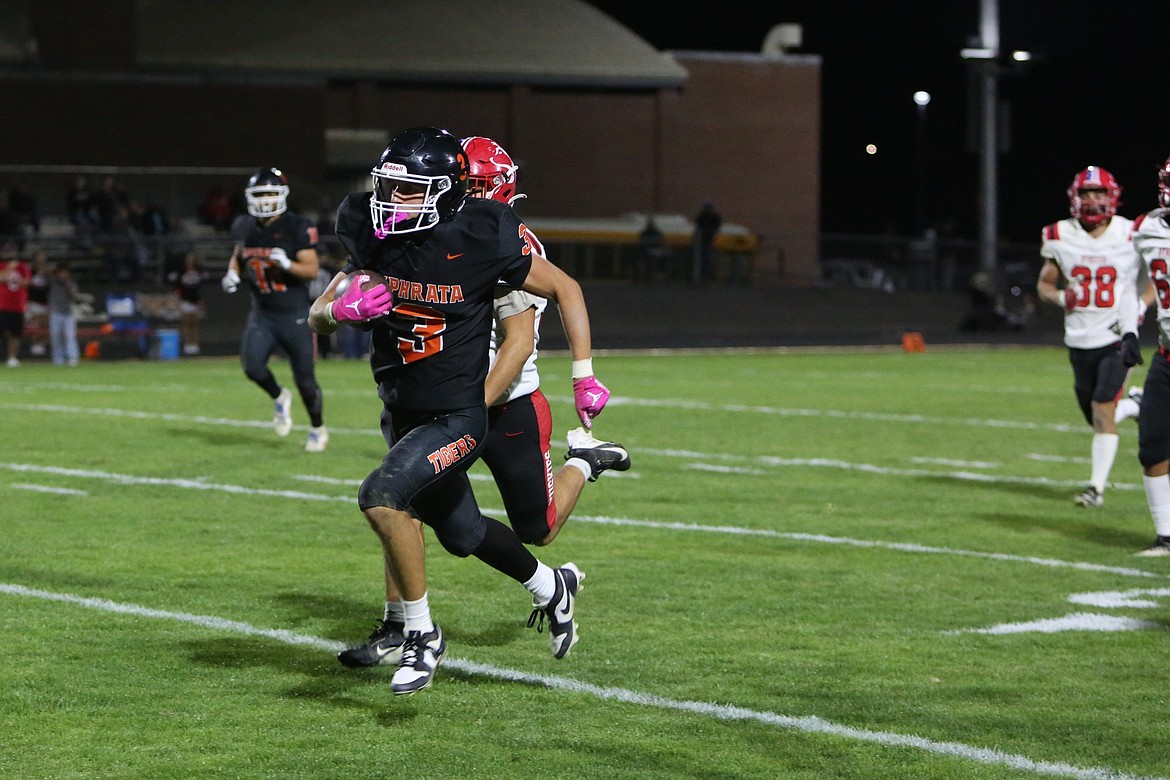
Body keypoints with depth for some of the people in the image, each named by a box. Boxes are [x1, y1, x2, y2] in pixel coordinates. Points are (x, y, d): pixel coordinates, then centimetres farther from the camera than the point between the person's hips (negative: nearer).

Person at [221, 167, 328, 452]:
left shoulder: (297, 228, -12)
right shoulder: (246, 227, 2)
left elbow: (312, 270, -15)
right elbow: (238, 256, 22)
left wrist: (286, 264, -33)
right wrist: (233, 273, 1)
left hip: (294, 316, -3)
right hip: (262, 314, 4)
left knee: (305, 379, 2)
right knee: (252, 366, -19)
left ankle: (318, 429, 27)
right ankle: (279, 398, 13)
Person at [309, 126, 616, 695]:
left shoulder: (479, 240, -19)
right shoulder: (373, 240, -7)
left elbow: (565, 289, -6)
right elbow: (316, 318, -1)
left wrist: (585, 378, -7)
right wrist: (341, 309, -25)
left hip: (456, 420, -7)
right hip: (401, 415, 7)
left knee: (380, 495, -28)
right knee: (461, 534, 23)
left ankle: (422, 635, -12)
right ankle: (551, 589, 52)